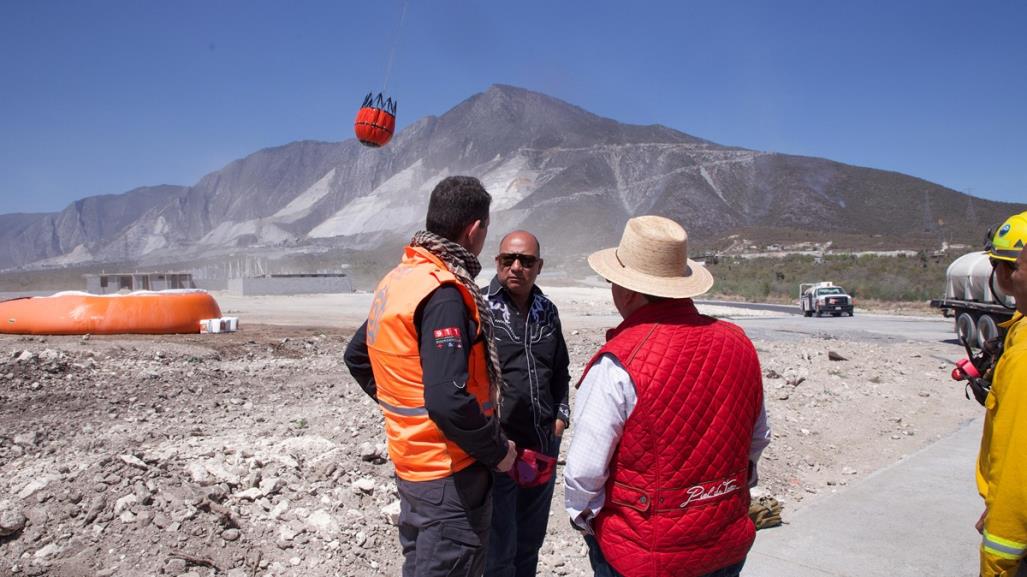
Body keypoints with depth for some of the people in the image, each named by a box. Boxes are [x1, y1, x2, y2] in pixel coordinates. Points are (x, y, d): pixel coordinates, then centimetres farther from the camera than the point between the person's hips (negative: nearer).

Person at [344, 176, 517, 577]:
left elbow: (356, 356, 17)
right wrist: (497, 451, -16)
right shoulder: (444, 292, -23)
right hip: (450, 472, -9)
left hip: (411, 461, 9)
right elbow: (448, 400, -31)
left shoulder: (395, 280, 5)